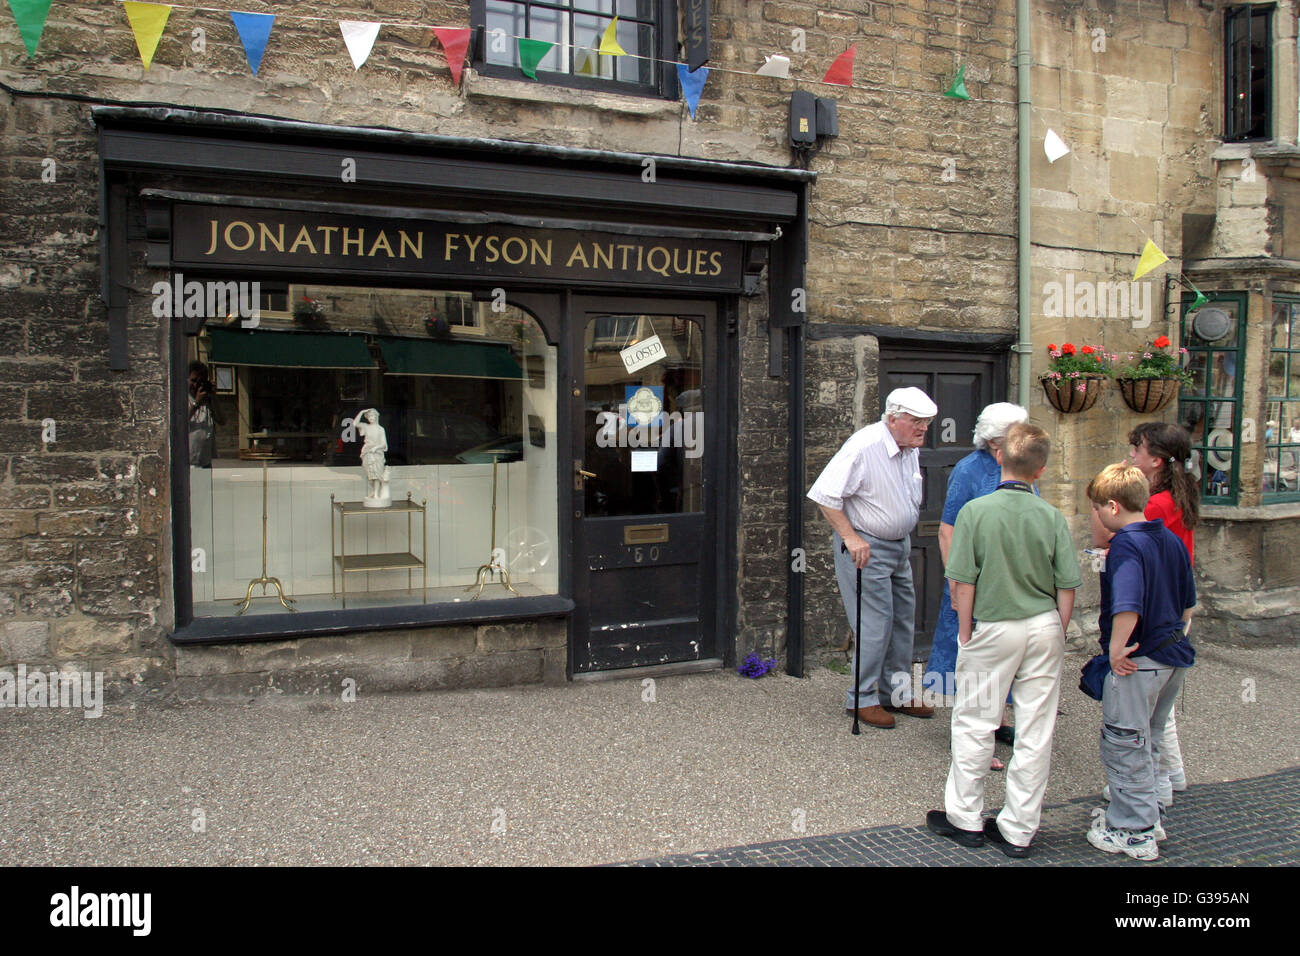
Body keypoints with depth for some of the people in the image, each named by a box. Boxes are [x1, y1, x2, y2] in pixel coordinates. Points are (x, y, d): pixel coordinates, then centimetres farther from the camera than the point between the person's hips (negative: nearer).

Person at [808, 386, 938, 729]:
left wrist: (904, 540, 20)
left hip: (899, 545, 9)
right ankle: (862, 698, 8)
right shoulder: (864, 446, -22)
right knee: (876, 623, -7)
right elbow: (825, 494, -24)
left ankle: (897, 692, 28)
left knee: (903, 620, 14)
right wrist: (850, 537, -24)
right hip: (866, 547, -9)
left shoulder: (911, 448, 4)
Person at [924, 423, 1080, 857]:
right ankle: (1019, 830, 19)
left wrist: (965, 633, -1)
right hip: (1044, 627, 3)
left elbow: (963, 581, -12)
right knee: (1036, 731, 9)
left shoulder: (976, 511, -12)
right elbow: (1067, 586, -1)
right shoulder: (1052, 517, -4)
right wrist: (1057, 634, 11)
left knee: (974, 723, 11)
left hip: (995, 627, -3)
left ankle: (965, 819, 21)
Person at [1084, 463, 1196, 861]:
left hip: (1137, 662, -9)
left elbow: (1127, 607, -32)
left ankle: (1135, 833, 14)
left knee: (1123, 745, 5)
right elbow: (1188, 604, 16)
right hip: (1174, 657, 9)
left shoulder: (1125, 546, -20)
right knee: (1147, 741, 22)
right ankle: (1144, 817, 34)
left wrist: (1116, 650, -22)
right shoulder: (1172, 541, 7)